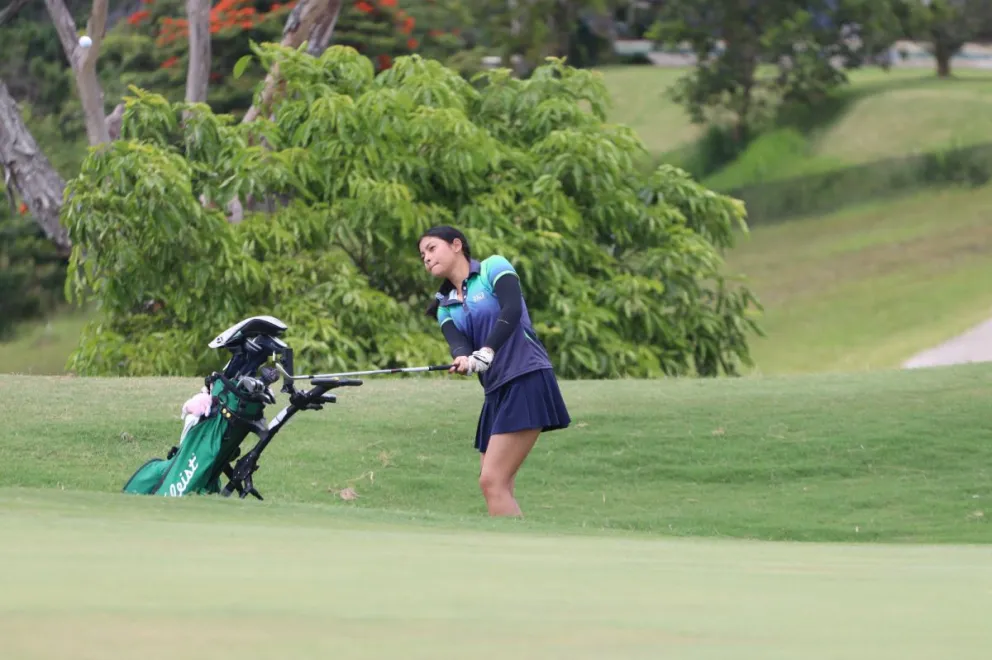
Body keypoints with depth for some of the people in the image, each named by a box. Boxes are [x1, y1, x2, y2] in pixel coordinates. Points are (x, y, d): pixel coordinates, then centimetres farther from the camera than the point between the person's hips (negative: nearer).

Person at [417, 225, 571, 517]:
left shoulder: (493, 268, 0)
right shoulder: (446, 307, 18)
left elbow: (512, 310, -18)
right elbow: (458, 344, -2)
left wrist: (485, 352, -31)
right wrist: (464, 360, -26)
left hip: (526, 380, -8)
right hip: (495, 391, 8)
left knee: (492, 480, -16)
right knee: (497, 488, 4)